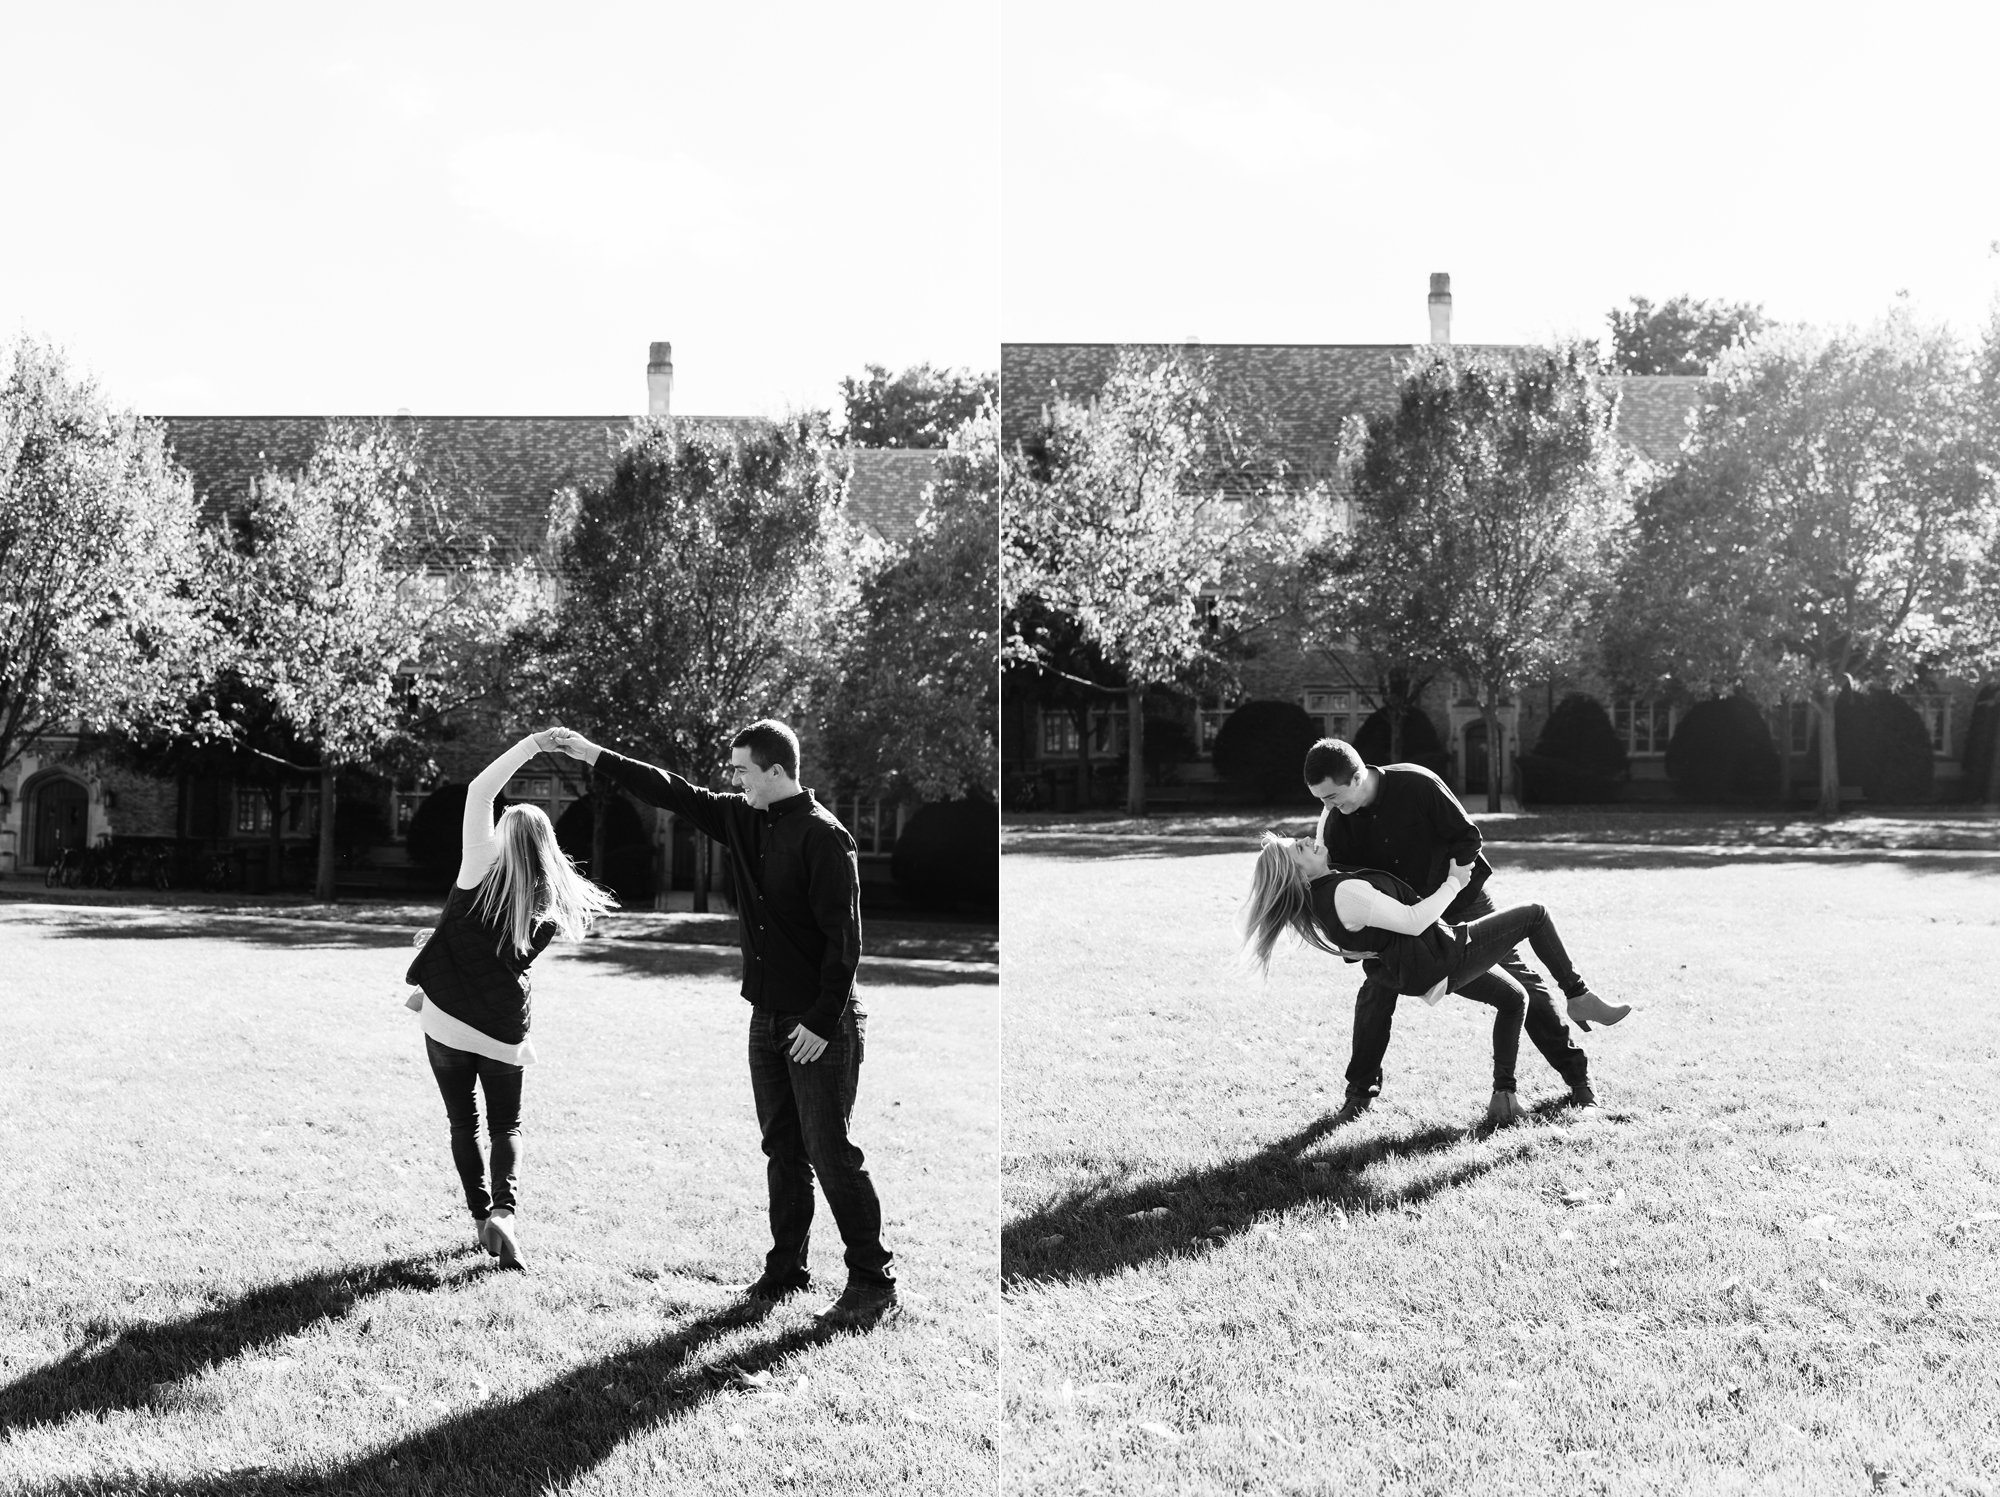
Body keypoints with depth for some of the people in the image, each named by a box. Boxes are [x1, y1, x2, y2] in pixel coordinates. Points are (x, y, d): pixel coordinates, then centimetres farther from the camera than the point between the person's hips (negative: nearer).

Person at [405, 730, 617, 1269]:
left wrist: (532, 744, -7)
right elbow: (511, 965, 9)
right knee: (506, 1125, 17)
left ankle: (482, 1216, 11)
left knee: (464, 1123, 16)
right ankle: (503, 1210, -6)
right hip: (504, 1035, 2)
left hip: (447, 1023, -2)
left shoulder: (483, 871, -11)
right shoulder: (551, 905, 0)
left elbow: (479, 791, -9)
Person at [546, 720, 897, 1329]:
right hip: (767, 1017, 8)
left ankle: (873, 1281, 1)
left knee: (831, 1154, -6)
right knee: (782, 1151, 13)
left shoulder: (823, 835, -16)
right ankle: (784, 1271, 22)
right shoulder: (743, 820, 7)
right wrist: (593, 754, 11)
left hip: (820, 1026, -8)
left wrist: (822, 1022, -19)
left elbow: (843, 936, -18)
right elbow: (673, 792, 14)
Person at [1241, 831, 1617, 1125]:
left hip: (1421, 972, 10)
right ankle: (1578, 994, 20)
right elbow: (1413, 921, -27)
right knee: (1534, 915, 5)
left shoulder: (1318, 896, -3)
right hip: (1441, 959, -10)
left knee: (1512, 998, 26)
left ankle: (1503, 1094, 23)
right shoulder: (1346, 894, -31)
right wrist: (1454, 882, -15)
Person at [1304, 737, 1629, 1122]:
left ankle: (1577, 1076, 10)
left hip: (1461, 897, -3)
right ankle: (1360, 1093, 4)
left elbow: (1467, 837, -20)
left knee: (1520, 982, -2)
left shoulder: (1417, 784, -28)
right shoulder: (1336, 823, -17)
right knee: (1375, 992, -11)